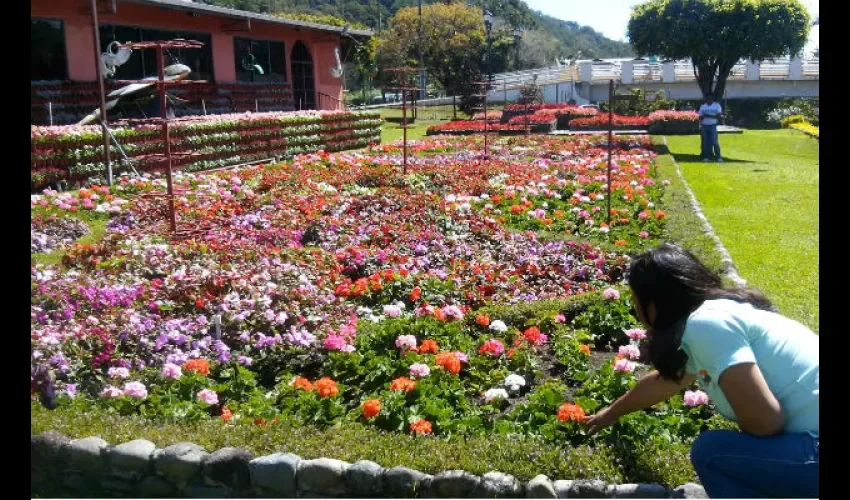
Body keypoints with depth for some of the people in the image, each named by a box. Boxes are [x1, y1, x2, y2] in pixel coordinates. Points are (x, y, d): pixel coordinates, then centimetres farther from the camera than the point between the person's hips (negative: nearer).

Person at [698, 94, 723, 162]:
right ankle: (706, 156, 6)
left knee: (715, 141, -8)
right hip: (704, 126, 2)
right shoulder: (702, 106, 9)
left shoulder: (717, 105, 1)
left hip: (713, 126, -2)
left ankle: (718, 157, -6)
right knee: (706, 142, 1)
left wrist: (709, 116, -20)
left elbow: (719, 115, -9)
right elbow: (700, 117, 10)